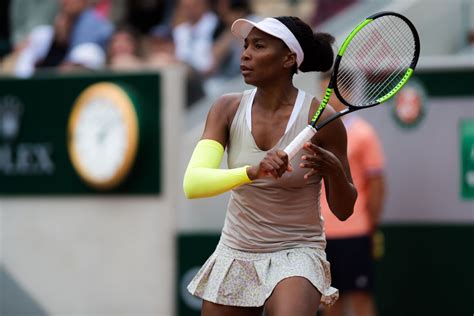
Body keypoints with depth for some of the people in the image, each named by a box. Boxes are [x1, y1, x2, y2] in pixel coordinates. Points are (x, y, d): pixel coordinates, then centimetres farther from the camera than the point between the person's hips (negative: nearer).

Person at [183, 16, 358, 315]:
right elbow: (192, 184, -19)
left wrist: (333, 170, -24)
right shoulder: (228, 109, -4)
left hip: (297, 254, -4)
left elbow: (343, 210, -3)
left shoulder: (321, 118, -12)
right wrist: (252, 172, -36)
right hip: (235, 254, 4)